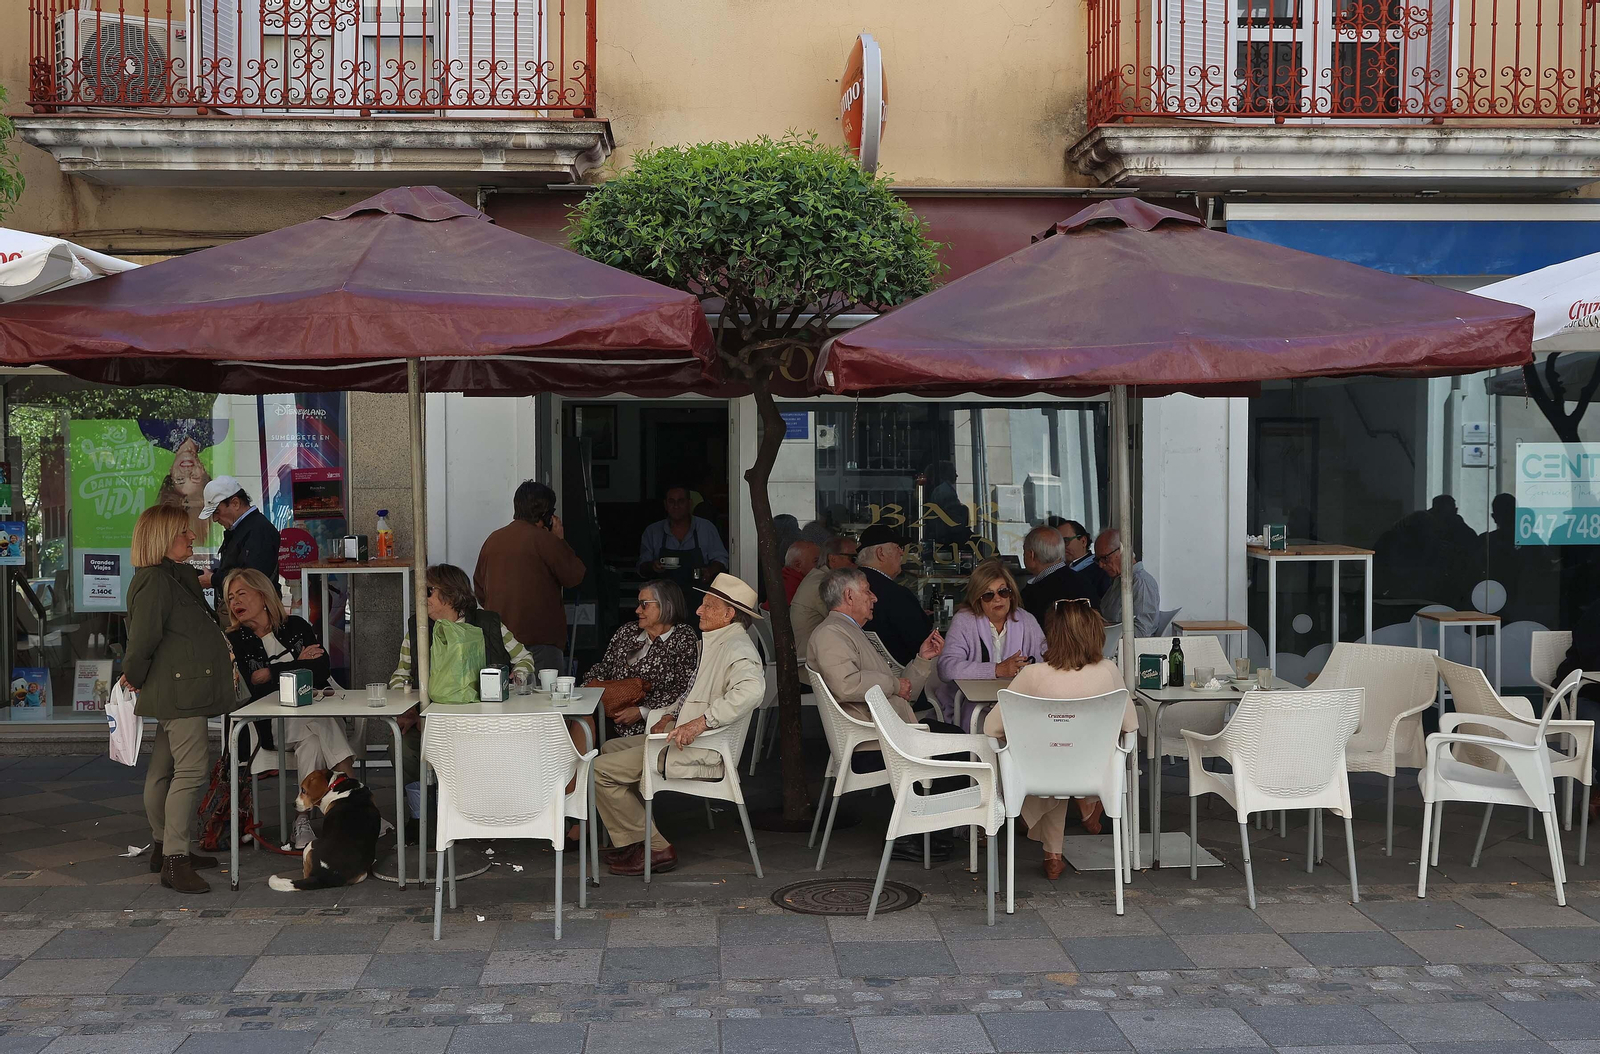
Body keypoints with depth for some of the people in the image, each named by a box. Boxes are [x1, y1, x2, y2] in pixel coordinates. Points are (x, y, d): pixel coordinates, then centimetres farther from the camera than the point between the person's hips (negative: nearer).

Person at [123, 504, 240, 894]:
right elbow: (143, 638, -20)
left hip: (183, 692, 11)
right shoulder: (154, 581, -16)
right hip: (180, 691, -11)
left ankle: (164, 848, 24)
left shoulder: (177, 577, 19)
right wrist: (136, 678, -7)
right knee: (192, 769, -14)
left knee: (165, 769, 16)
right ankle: (175, 859, -14)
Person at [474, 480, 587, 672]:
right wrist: (560, 540, 6)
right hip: (540, 638, -6)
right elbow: (574, 576, -3)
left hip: (498, 636, 6)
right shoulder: (544, 539, -10)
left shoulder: (492, 540, 9)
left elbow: (479, 590, 16)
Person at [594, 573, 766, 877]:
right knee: (611, 747, 24)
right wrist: (671, 716, 10)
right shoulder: (716, 642, 15)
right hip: (683, 737, 11)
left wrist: (699, 722, -39)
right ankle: (634, 841, 22)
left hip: (698, 752, -11)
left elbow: (750, 690, -39)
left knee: (601, 770, -11)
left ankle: (655, 848, -3)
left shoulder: (737, 648, -19)